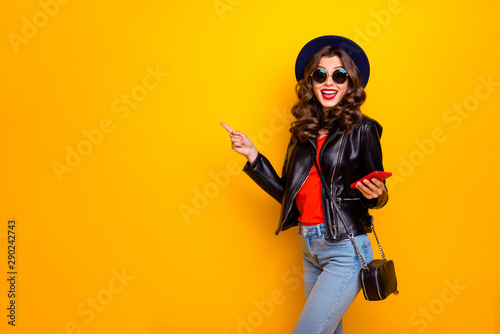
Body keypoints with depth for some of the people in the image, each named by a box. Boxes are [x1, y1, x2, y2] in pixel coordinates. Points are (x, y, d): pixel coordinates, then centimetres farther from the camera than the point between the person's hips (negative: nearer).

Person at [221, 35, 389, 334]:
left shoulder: (361, 129, -5)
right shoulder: (304, 132, 9)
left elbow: (378, 196, -1)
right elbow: (288, 194, 9)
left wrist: (373, 193, -24)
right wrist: (253, 156, 6)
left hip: (345, 248, -6)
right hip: (310, 248, 6)